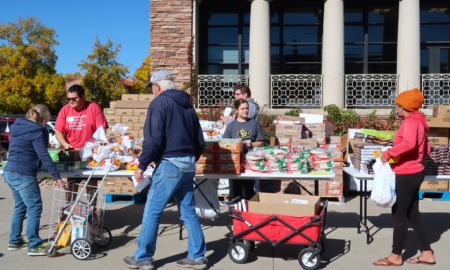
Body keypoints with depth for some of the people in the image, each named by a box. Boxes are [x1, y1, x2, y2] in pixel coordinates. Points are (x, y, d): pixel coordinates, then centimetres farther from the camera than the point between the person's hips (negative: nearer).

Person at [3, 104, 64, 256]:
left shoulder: (17, 127, 14)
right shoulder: (37, 132, -12)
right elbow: (44, 156, -19)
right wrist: (56, 176, -19)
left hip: (9, 172, 9)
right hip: (24, 175, -9)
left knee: (20, 206, 19)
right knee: (34, 208, -3)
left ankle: (15, 241, 26)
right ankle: (34, 246, -1)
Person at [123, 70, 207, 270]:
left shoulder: (160, 102, -5)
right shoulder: (187, 105, 18)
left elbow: (153, 139, -16)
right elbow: (200, 142, 18)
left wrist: (141, 166, -10)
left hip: (169, 163, -8)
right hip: (188, 165, 8)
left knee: (152, 212, 2)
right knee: (188, 212, 12)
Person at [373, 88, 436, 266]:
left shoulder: (410, 121, -15)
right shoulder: (418, 122, 16)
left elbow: (409, 143, -35)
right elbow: (426, 151, 21)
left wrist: (389, 153, -25)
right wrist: (396, 153, 16)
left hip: (407, 175, -10)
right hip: (413, 173, 10)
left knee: (399, 214, -1)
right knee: (412, 214, 14)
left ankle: (395, 256, 9)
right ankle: (427, 254, 20)